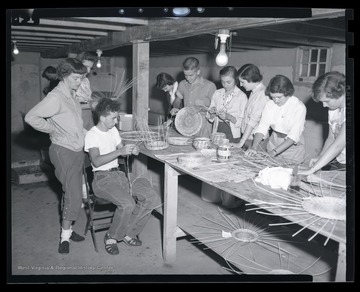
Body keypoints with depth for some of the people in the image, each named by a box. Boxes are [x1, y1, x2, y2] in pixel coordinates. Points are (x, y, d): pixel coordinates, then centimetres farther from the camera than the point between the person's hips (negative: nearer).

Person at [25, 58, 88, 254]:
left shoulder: (72, 95, 10)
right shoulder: (56, 97, -17)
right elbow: (31, 117, -23)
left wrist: (85, 133, 12)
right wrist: (53, 129, -15)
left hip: (77, 150, 9)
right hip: (64, 151, -8)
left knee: (71, 192, 15)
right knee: (73, 195, -7)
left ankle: (67, 229, 27)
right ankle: (65, 236, 6)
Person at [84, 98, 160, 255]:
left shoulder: (113, 130, 15)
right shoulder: (91, 135, -8)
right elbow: (96, 161, -22)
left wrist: (131, 151, -4)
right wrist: (120, 151, -28)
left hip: (118, 175, 7)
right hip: (102, 178, -7)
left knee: (152, 197, -13)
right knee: (127, 204, -33)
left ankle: (128, 232, 2)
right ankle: (111, 237, -5)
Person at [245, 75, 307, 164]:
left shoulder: (299, 107, -16)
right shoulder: (270, 105, -4)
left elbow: (294, 136, -22)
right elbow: (262, 127, -9)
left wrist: (275, 152, -31)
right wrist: (254, 147, -25)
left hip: (292, 147, -3)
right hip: (273, 143, 4)